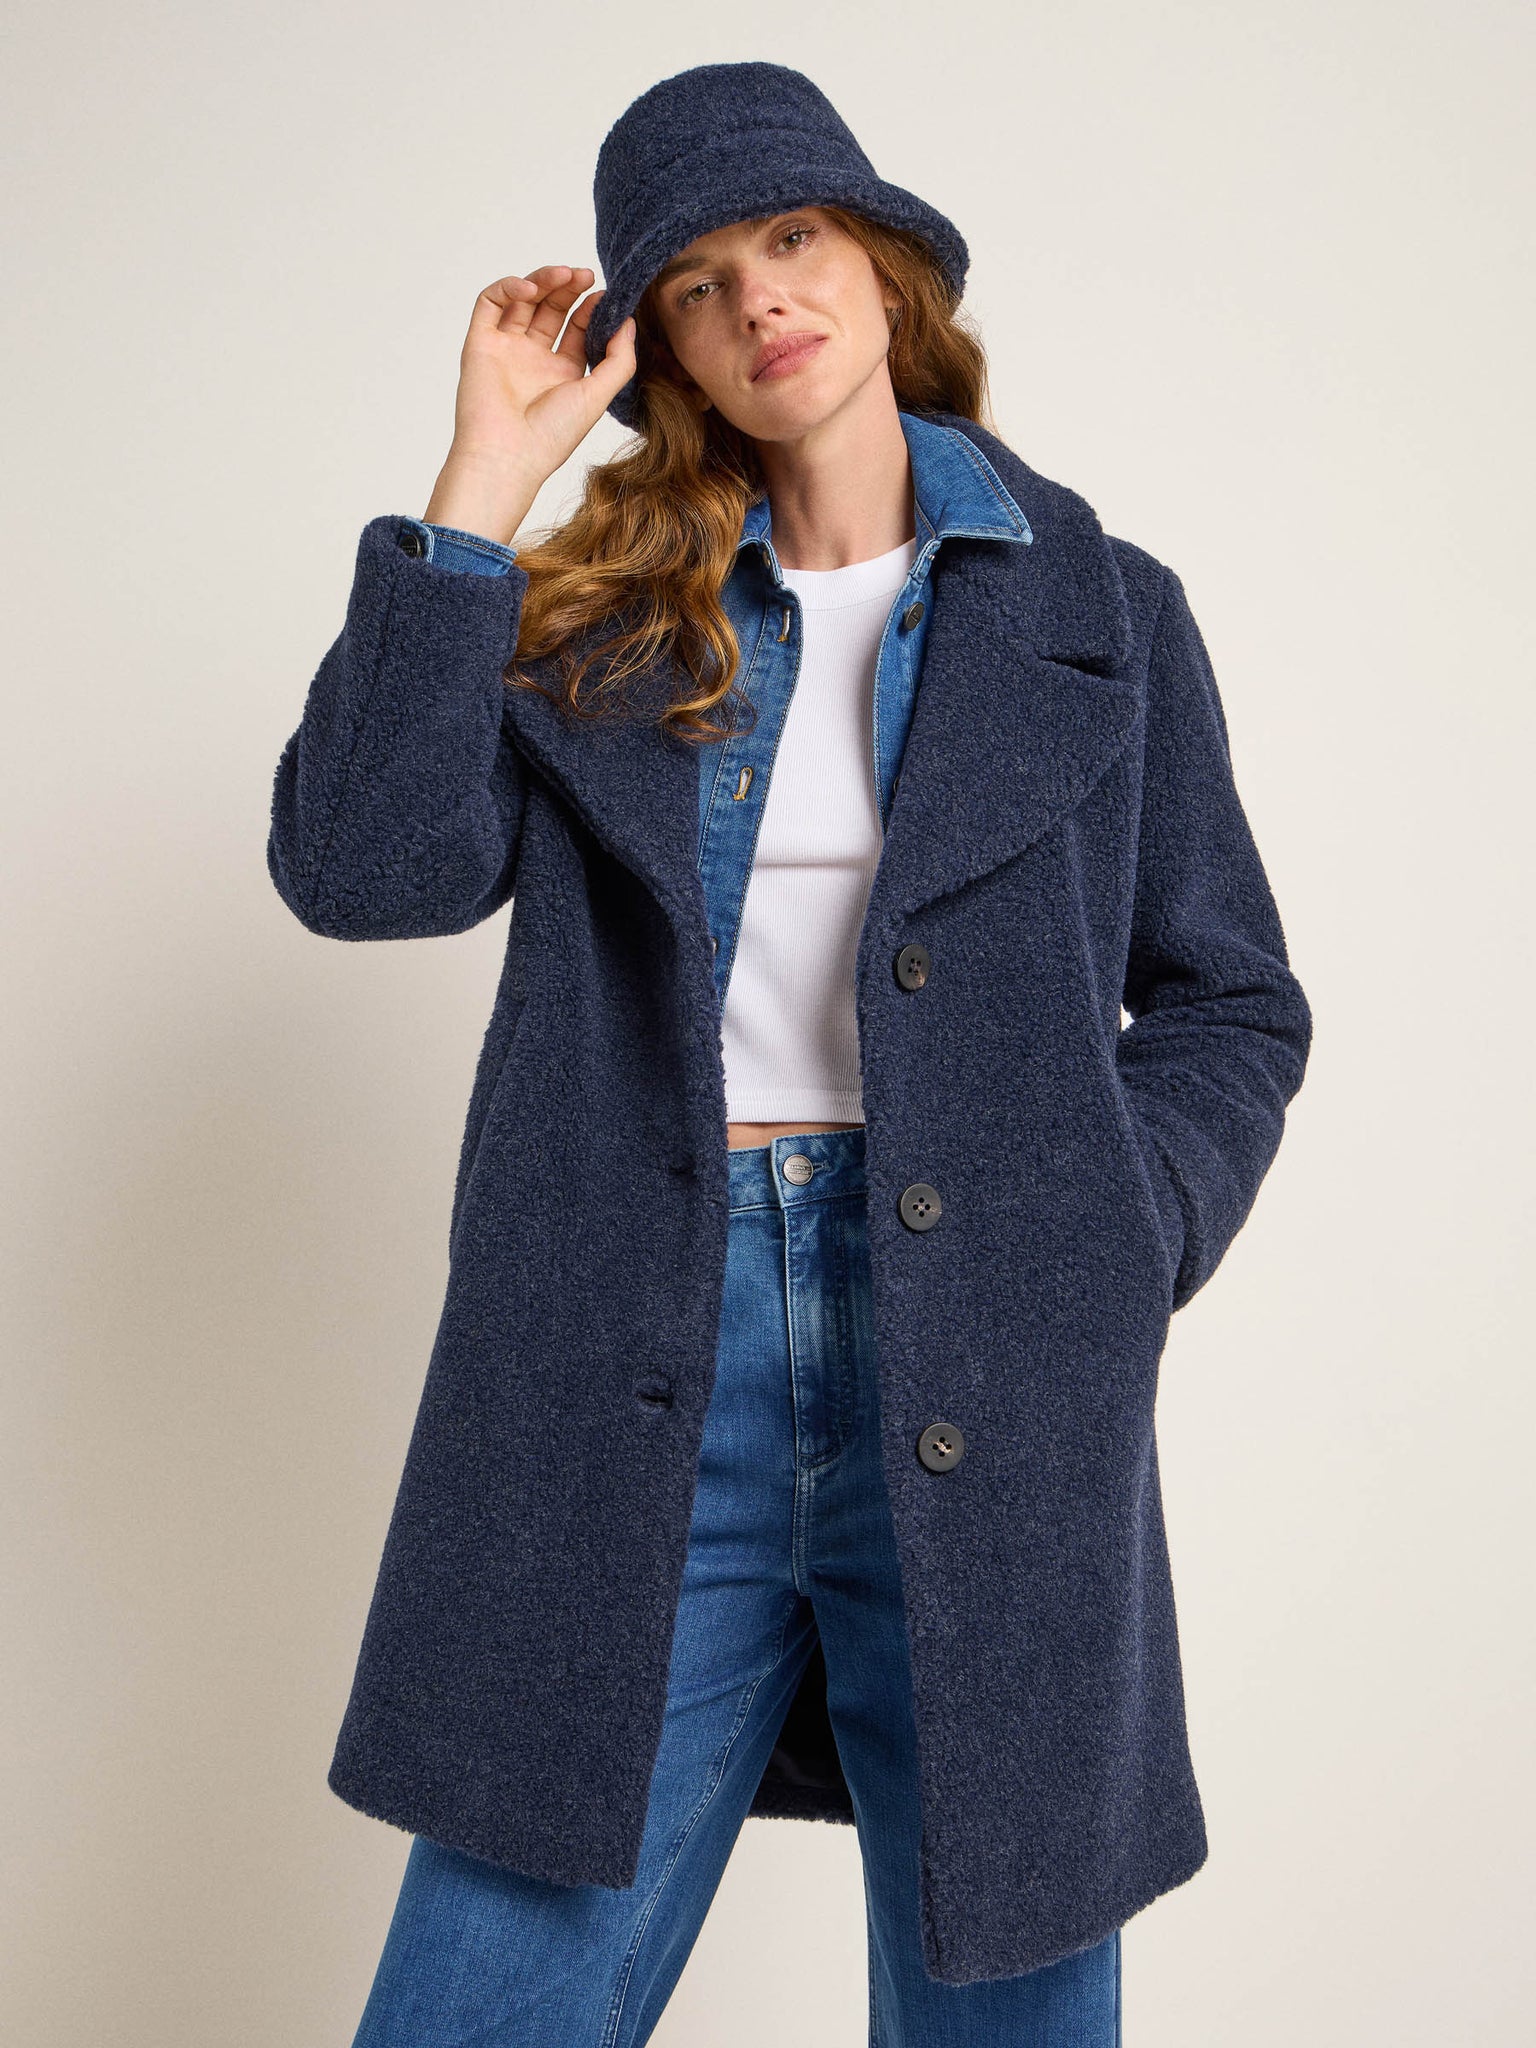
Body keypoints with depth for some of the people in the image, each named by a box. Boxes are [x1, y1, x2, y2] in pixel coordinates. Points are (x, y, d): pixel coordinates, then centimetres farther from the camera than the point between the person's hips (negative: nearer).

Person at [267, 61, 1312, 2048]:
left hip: (986, 1376, 0)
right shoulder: (595, 618, 10)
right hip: (633, 1392, 0)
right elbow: (360, 868, -6)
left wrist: (1111, 1249, -5)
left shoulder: (1102, 612, 10)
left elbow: (1232, 1005, 12)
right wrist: (484, 483, -4)